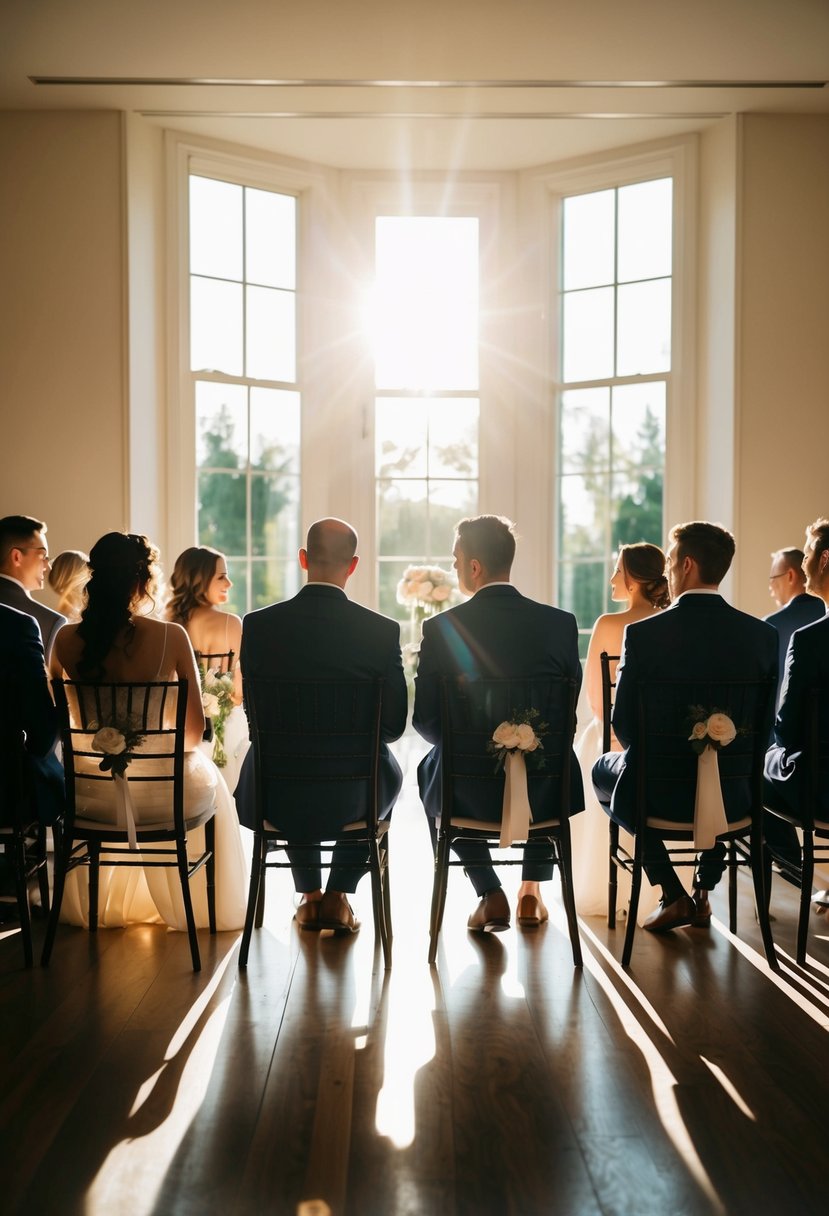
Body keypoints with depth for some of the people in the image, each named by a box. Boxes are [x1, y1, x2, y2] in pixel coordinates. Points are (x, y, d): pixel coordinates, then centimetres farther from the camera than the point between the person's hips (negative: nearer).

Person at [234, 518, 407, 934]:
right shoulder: (382, 631, -13)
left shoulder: (257, 624, -10)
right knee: (388, 772, 35)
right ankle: (338, 897, 30)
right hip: (351, 799, -1)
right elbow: (394, 724, -5)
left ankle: (310, 896, 40)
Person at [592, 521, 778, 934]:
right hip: (733, 798, 3)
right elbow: (763, 722, 2)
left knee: (603, 770, 31)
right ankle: (703, 892, 34)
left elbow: (623, 722, -9)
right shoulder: (762, 634, -6)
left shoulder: (643, 633, -16)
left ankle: (673, 896, 23)